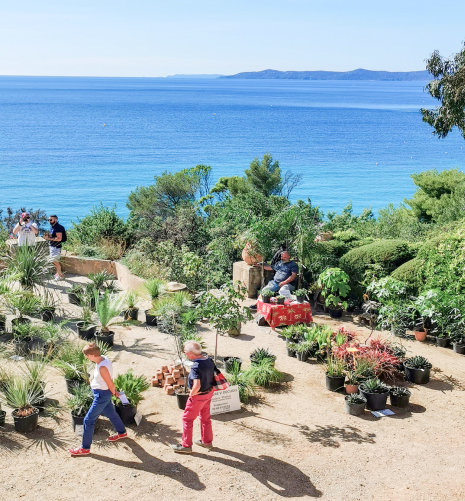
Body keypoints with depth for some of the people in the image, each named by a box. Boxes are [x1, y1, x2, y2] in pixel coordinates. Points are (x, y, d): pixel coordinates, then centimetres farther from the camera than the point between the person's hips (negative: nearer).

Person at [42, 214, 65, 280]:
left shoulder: (58, 227, -19)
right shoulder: (52, 226, 11)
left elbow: (59, 238, -25)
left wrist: (49, 238, -24)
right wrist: (47, 236, 3)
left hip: (56, 246, -10)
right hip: (52, 246, 10)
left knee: (55, 261, -6)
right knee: (54, 260, 15)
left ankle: (60, 275, 5)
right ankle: (58, 272, 27)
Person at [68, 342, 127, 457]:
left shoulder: (102, 367, -32)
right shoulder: (103, 359, -4)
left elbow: (110, 384, -21)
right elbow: (109, 381, 7)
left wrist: (114, 392, -2)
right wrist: (114, 391, 14)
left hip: (102, 395, -10)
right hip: (102, 393, 10)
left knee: (88, 420, 0)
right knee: (110, 413, 29)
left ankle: (85, 448, 10)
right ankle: (122, 432, 51)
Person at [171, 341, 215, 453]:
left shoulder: (196, 366, -29)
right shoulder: (209, 361, -4)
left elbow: (197, 386, -34)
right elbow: (213, 376, 8)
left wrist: (191, 394, -16)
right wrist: (209, 389, 15)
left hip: (198, 396, -8)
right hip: (209, 393, 8)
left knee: (187, 419, 8)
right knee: (205, 418, 23)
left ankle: (186, 445, 17)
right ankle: (207, 441, 37)